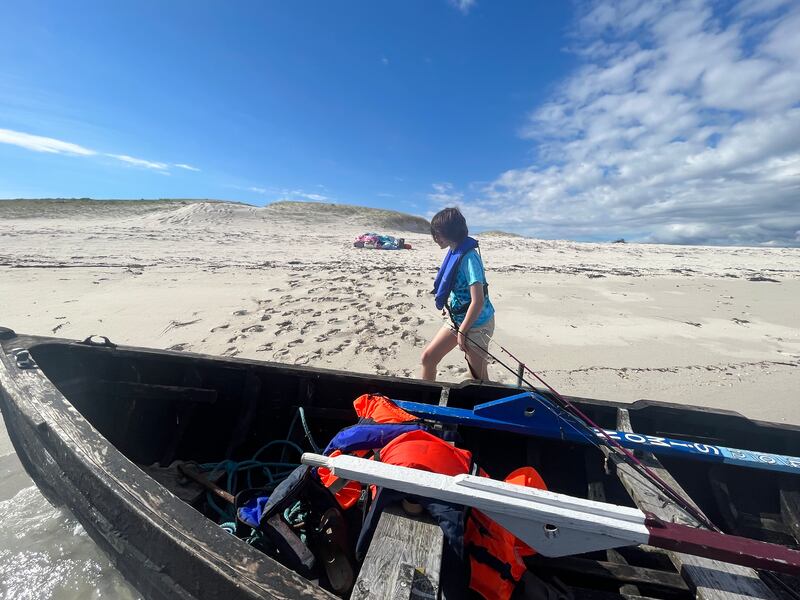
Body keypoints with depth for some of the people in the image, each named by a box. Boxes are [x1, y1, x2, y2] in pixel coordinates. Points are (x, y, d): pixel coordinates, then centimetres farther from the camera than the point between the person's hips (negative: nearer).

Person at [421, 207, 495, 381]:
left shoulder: (469, 257, -24)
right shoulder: (454, 252, 2)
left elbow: (478, 301, -27)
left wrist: (462, 331, -18)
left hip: (476, 323, -8)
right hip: (457, 319, 8)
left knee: (478, 377, 8)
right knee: (428, 357, 12)